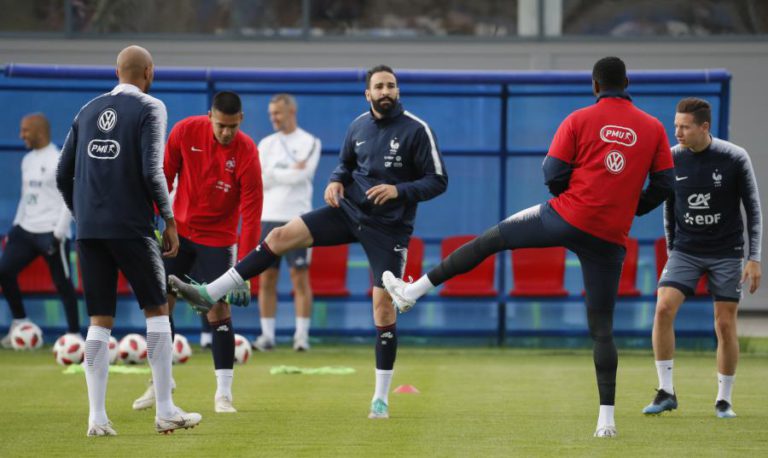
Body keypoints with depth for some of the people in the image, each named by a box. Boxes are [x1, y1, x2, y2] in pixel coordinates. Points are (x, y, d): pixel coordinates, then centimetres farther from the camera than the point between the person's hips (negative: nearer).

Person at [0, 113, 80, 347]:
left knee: (62, 283, -3)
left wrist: (58, 234, -18)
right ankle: (19, 323, 13)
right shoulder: (27, 160, 14)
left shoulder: (59, 161, -10)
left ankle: (74, 335, 6)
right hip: (26, 230, 7)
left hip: (50, 232, -7)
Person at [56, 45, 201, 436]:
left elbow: (63, 175, 12)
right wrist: (169, 219, -5)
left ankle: (97, 416, 0)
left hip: (88, 229, 5)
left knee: (99, 322, 6)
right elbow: (151, 171, -13)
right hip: (131, 227, -5)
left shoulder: (88, 111, 13)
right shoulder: (149, 108, -3)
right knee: (157, 310, 6)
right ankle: (165, 411, 4)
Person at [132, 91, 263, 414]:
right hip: (179, 230, 3)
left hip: (217, 239, -3)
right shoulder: (185, 132, -11)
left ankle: (224, 394, -4)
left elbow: (251, 211, -17)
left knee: (218, 311, -9)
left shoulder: (246, 153, -18)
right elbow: (164, 176, 1)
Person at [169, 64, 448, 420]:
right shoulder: (359, 126, 3)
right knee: (281, 236, -11)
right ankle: (210, 294, -10)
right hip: (349, 209, 4)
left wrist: (399, 191, -23)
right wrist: (336, 181, -2)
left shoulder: (416, 131, -12)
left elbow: (438, 181, -10)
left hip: (389, 227, -4)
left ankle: (381, 397, 5)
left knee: (384, 307, -6)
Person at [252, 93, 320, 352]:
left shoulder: (309, 143, 1)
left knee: (300, 278, -4)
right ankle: (267, 335, 5)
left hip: (297, 220, -4)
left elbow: (301, 175, -13)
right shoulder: (266, 144, 12)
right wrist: (289, 173, -8)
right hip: (269, 218, 4)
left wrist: (271, 174, -8)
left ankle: (301, 335, -2)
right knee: (266, 279, 1)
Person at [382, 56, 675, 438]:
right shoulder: (653, 129, 6)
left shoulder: (580, 120, 0)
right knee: (602, 328, 6)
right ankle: (606, 418, 1)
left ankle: (412, 291, 19)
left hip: (567, 219, -2)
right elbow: (664, 185, 5)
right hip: (611, 237, 2)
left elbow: (552, 173, -3)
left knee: (489, 240, 15)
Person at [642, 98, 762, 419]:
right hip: (685, 250, 2)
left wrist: (754, 258, -9)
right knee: (663, 309, -16)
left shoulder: (735, 158, -10)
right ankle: (666, 392, -8)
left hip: (726, 253, -2)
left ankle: (724, 400, 13)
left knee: (725, 324, -2)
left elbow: (753, 208, -5)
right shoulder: (672, 159, -3)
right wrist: (671, 250, 10)